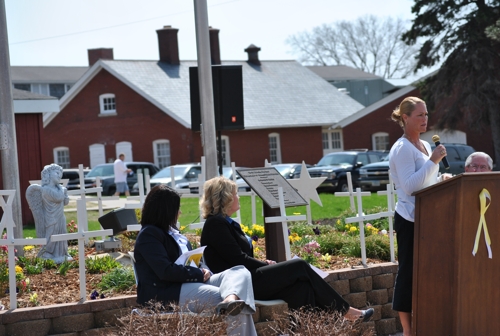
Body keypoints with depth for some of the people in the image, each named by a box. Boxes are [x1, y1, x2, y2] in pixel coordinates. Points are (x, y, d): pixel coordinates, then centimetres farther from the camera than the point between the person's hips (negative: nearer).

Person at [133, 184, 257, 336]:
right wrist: (199, 274, -11)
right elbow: (166, 271, -19)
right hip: (165, 294, -10)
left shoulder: (171, 231, 25)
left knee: (240, 271, -20)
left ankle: (231, 300, -53)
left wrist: (204, 271, 5)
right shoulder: (149, 235, -7)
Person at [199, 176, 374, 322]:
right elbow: (237, 259, -16)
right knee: (300, 266, -11)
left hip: (249, 279, 9)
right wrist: (267, 266, -7)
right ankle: (345, 311, -4)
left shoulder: (229, 224, 20)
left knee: (302, 286, -11)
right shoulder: (215, 224, -10)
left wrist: (265, 264, 2)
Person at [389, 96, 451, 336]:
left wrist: (442, 180, 5)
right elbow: (410, 186, -21)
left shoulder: (425, 146, 16)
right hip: (410, 219, -9)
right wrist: (433, 161, -23)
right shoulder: (402, 148, -12)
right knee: (408, 272, -7)